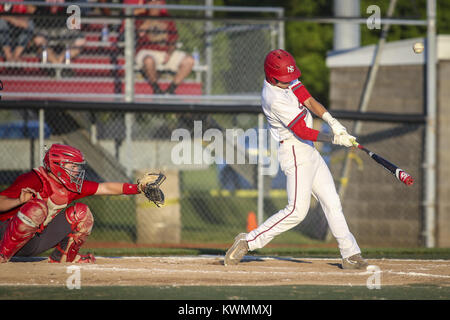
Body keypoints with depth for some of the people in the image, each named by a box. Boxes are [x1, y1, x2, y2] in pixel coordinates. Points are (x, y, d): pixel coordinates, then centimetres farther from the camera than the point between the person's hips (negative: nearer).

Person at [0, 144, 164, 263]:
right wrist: (20, 201, -47)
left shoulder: (71, 186, 0)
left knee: (81, 213, -2)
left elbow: (105, 188, 2)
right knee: (37, 207, -37)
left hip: (36, 241, 7)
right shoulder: (34, 180, -22)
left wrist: (138, 188, -6)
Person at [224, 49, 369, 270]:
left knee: (332, 202, 8)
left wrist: (332, 121, -13)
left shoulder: (288, 80, 1)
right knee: (297, 210, -14)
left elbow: (310, 101, 2)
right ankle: (248, 241, -8)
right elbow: (302, 132, -22)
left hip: (308, 151, 10)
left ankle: (350, 254, 10)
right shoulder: (275, 99, -25)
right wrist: (334, 139, -19)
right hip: (295, 152, -10)